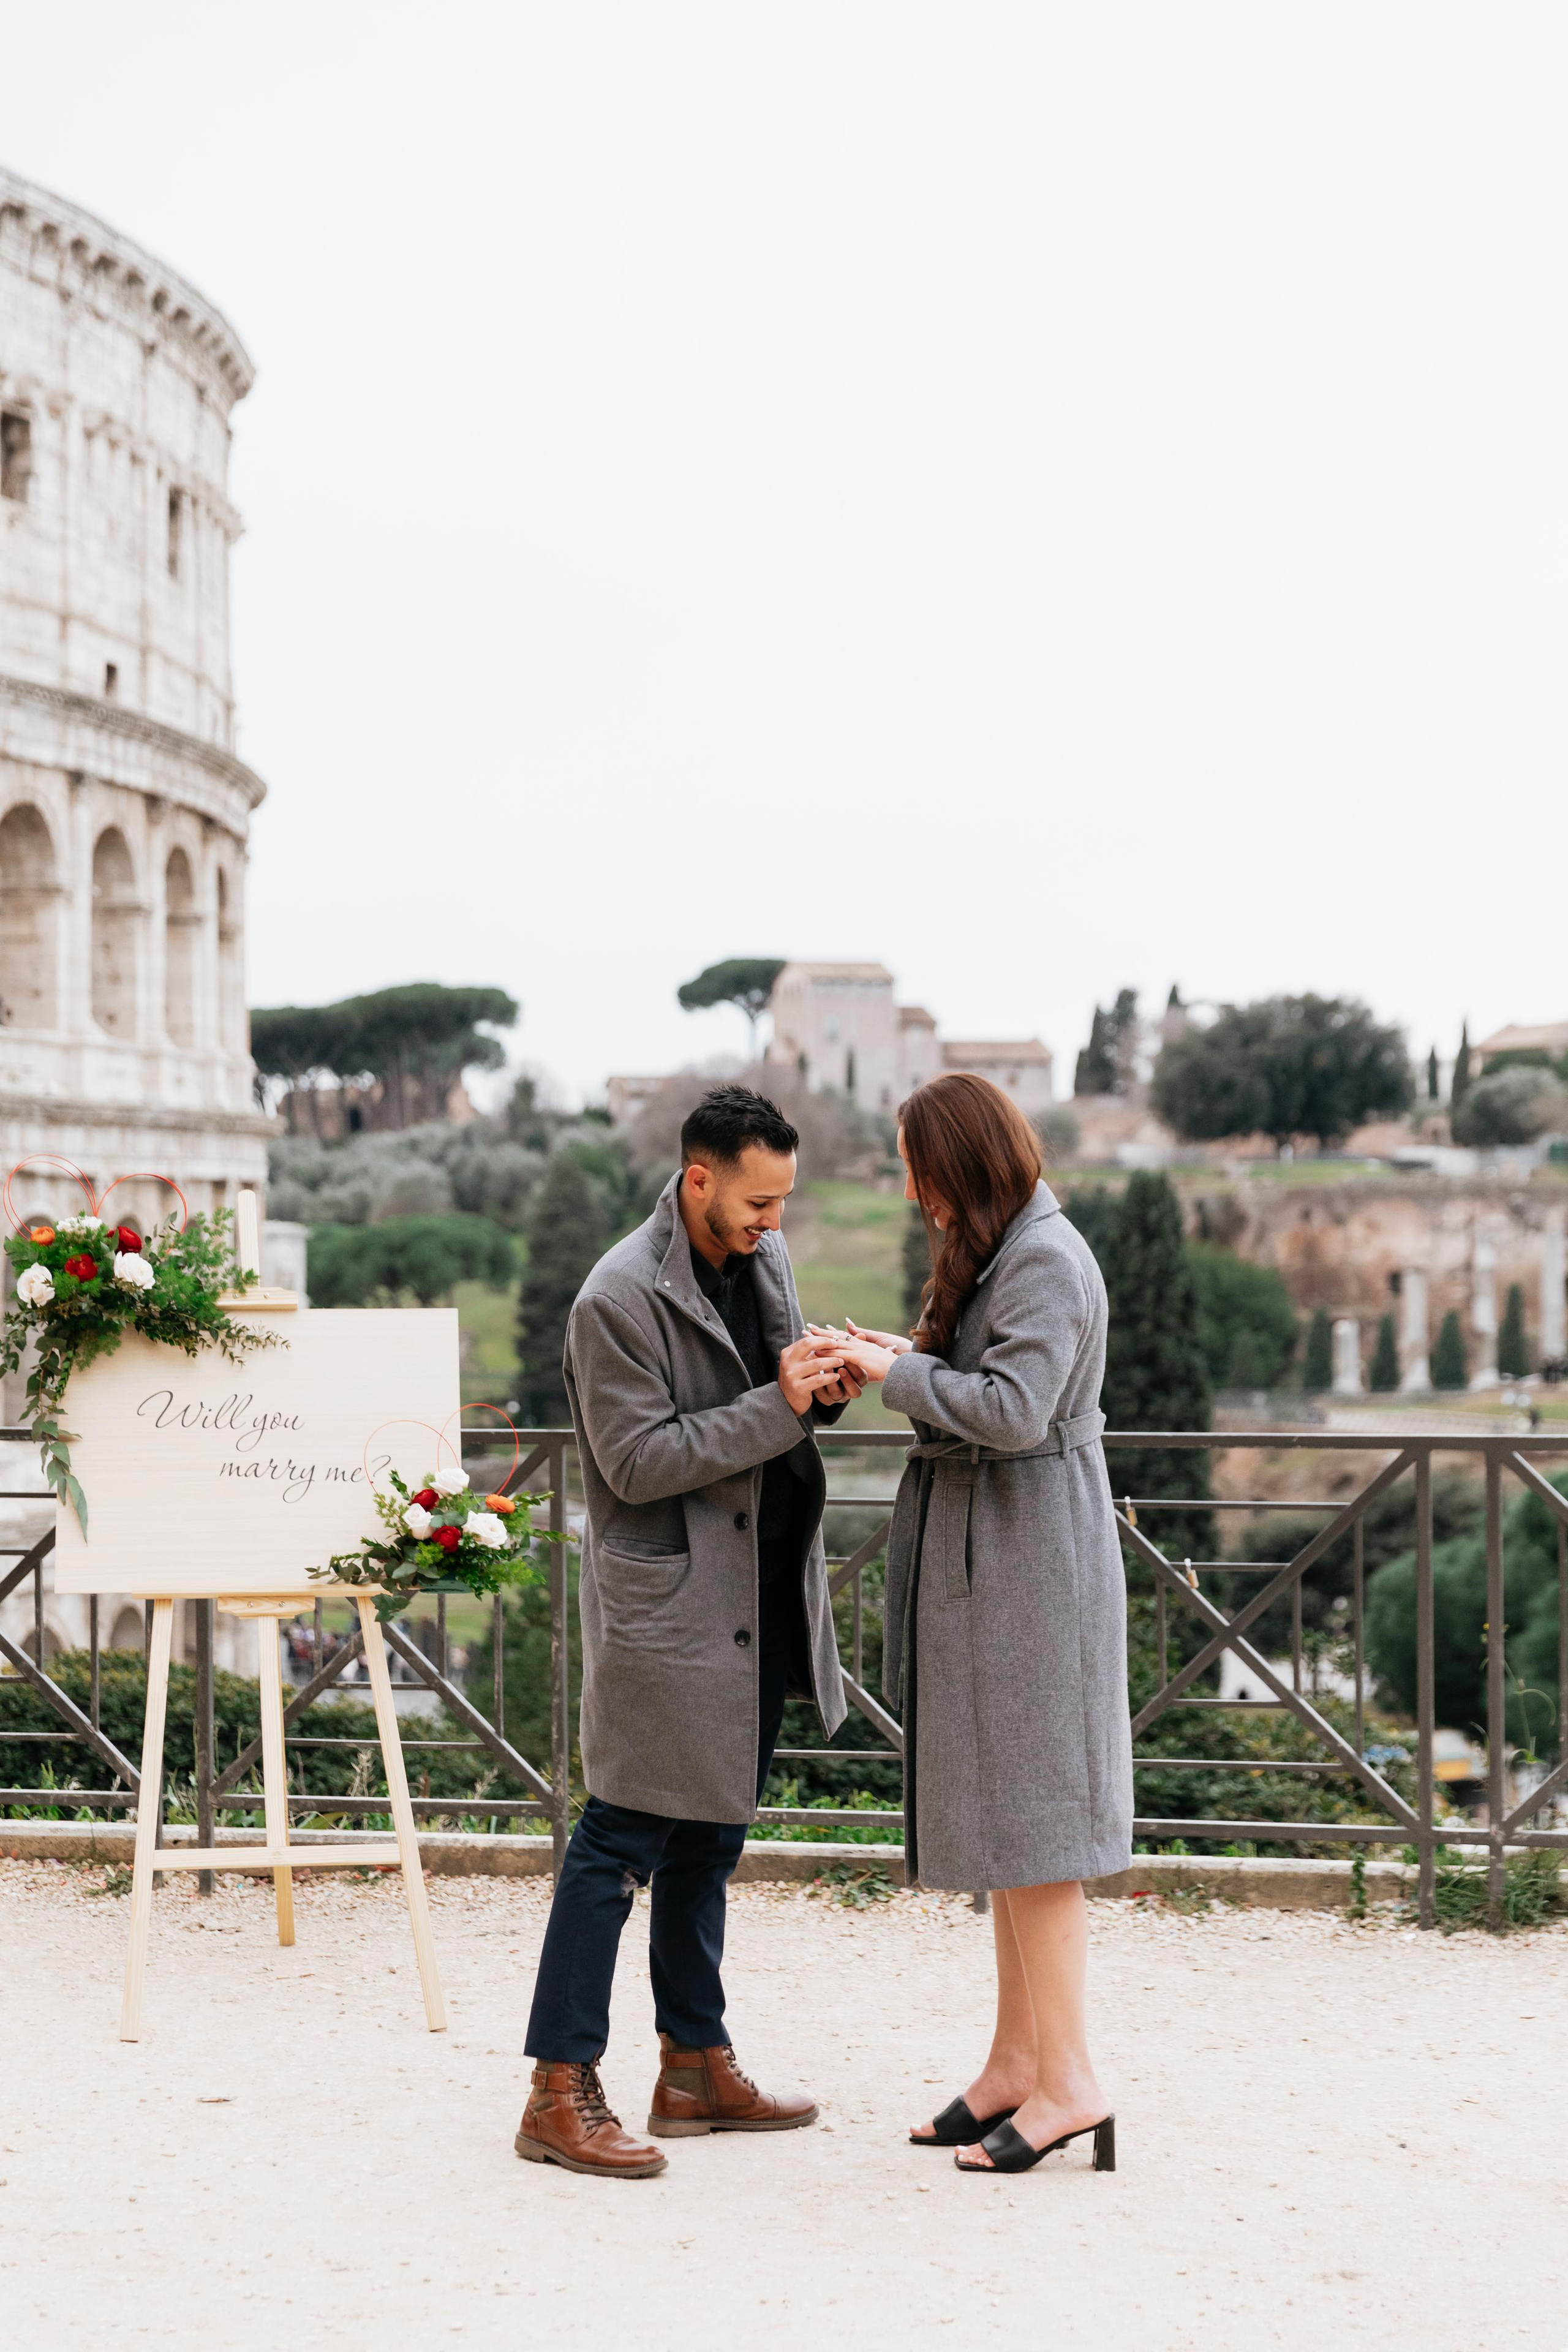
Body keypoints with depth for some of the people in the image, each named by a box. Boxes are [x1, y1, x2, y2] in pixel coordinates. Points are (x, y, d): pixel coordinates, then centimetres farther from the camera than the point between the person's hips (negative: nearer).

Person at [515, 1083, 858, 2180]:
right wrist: (779, 1404, -22)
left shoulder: (767, 1259, 9)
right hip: (663, 1607, -8)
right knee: (624, 1839, -6)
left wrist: (824, 1383, -4)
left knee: (710, 1835, 16)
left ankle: (696, 2065, 27)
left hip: (761, 1600, 8)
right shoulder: (618, 1299, -16)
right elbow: (640, 1462, -19)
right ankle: (561, 2092, 1)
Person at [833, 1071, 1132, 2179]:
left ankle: (1068, 2078, -3)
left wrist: (901, 1376, -13)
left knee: (1029, 1816, -8)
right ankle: (1018, 2058, 20)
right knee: (1001, 1810, 13)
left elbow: (1014, 1412, -24)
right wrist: (912, 1358, 6)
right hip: (984, 1556, 10)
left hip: (1030, 1554, -10)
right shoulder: (1001, 1253, 16)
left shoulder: (1046, 1260, -16)